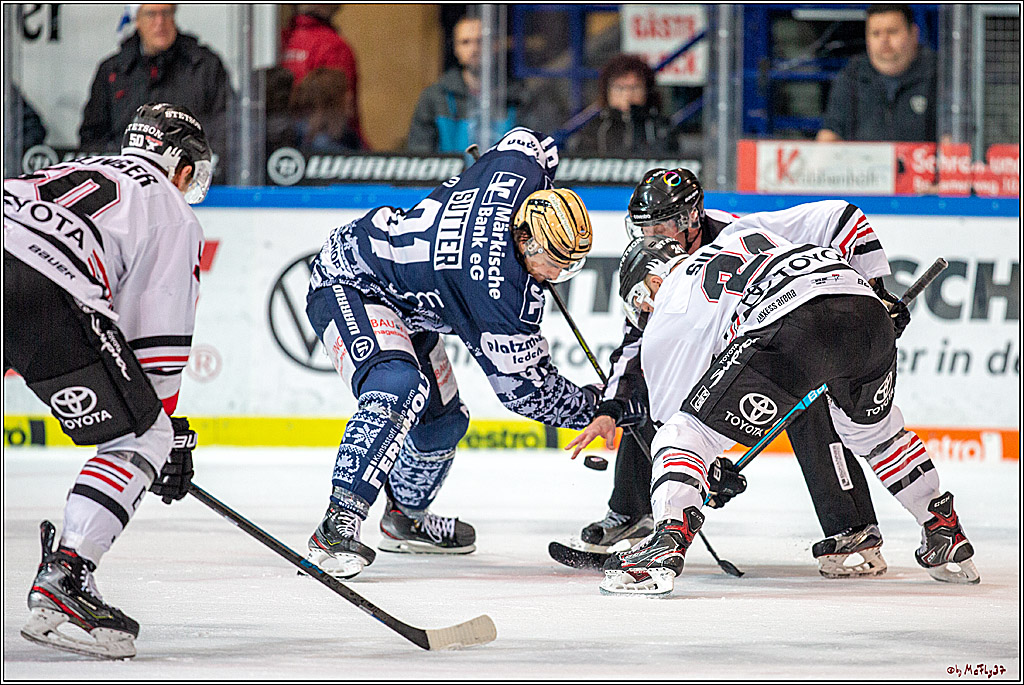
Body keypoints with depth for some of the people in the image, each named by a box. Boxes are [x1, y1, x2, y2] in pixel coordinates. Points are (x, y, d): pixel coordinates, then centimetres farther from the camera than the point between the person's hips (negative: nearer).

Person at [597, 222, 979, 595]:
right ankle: (947, 537, 40)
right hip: (868, 312, 6)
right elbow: (837, 218, 32)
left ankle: (668, 544, -15)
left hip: (790, 325, -6)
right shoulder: (747, 231, 37)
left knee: (684, 434, 4)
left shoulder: (664, 327, 22)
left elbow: (674, 412, 26)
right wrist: (879, 290, 39)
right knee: (874, 428, 35)